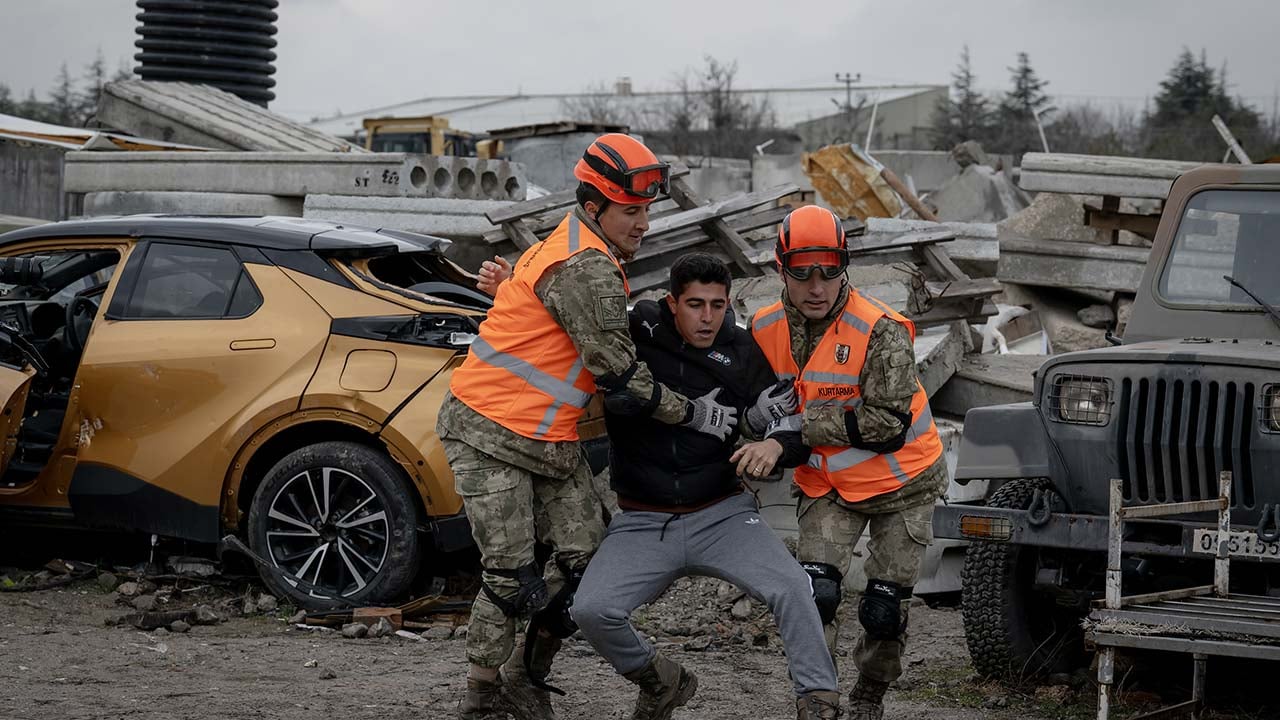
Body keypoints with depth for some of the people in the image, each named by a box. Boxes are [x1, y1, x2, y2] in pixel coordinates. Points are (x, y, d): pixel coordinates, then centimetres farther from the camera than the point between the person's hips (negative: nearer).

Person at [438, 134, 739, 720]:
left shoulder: (577, 250, 12)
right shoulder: (587, 269, -20)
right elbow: (617, 372, -18)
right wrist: (691, 414, -9)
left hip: (551, 441, 9)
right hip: (489, 437, -9)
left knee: (586, 554, 2)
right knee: (510, 575, -7)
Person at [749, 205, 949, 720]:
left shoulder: (881, 331, -25)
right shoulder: (765, 330, -7)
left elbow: (889, 426, -29)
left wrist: (803, 423, -30)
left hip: (901, 487, -3)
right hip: (827, 485, 3)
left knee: (884, 612, 3)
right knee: (814, 595, -15)